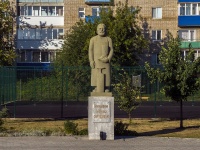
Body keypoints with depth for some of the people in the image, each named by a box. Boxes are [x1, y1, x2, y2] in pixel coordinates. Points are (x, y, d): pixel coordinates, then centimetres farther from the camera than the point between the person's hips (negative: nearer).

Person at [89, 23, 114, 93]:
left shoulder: (108, 39, 9)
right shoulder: (93, 39, 8)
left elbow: (111, 50, 3)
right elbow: (90, 50, 2)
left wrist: (108, 59, -13)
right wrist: (91, 61, -11)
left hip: (105, 62, 0)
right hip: (96, 62, 0)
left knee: (106, 79, -6)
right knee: (96, 78, -6)